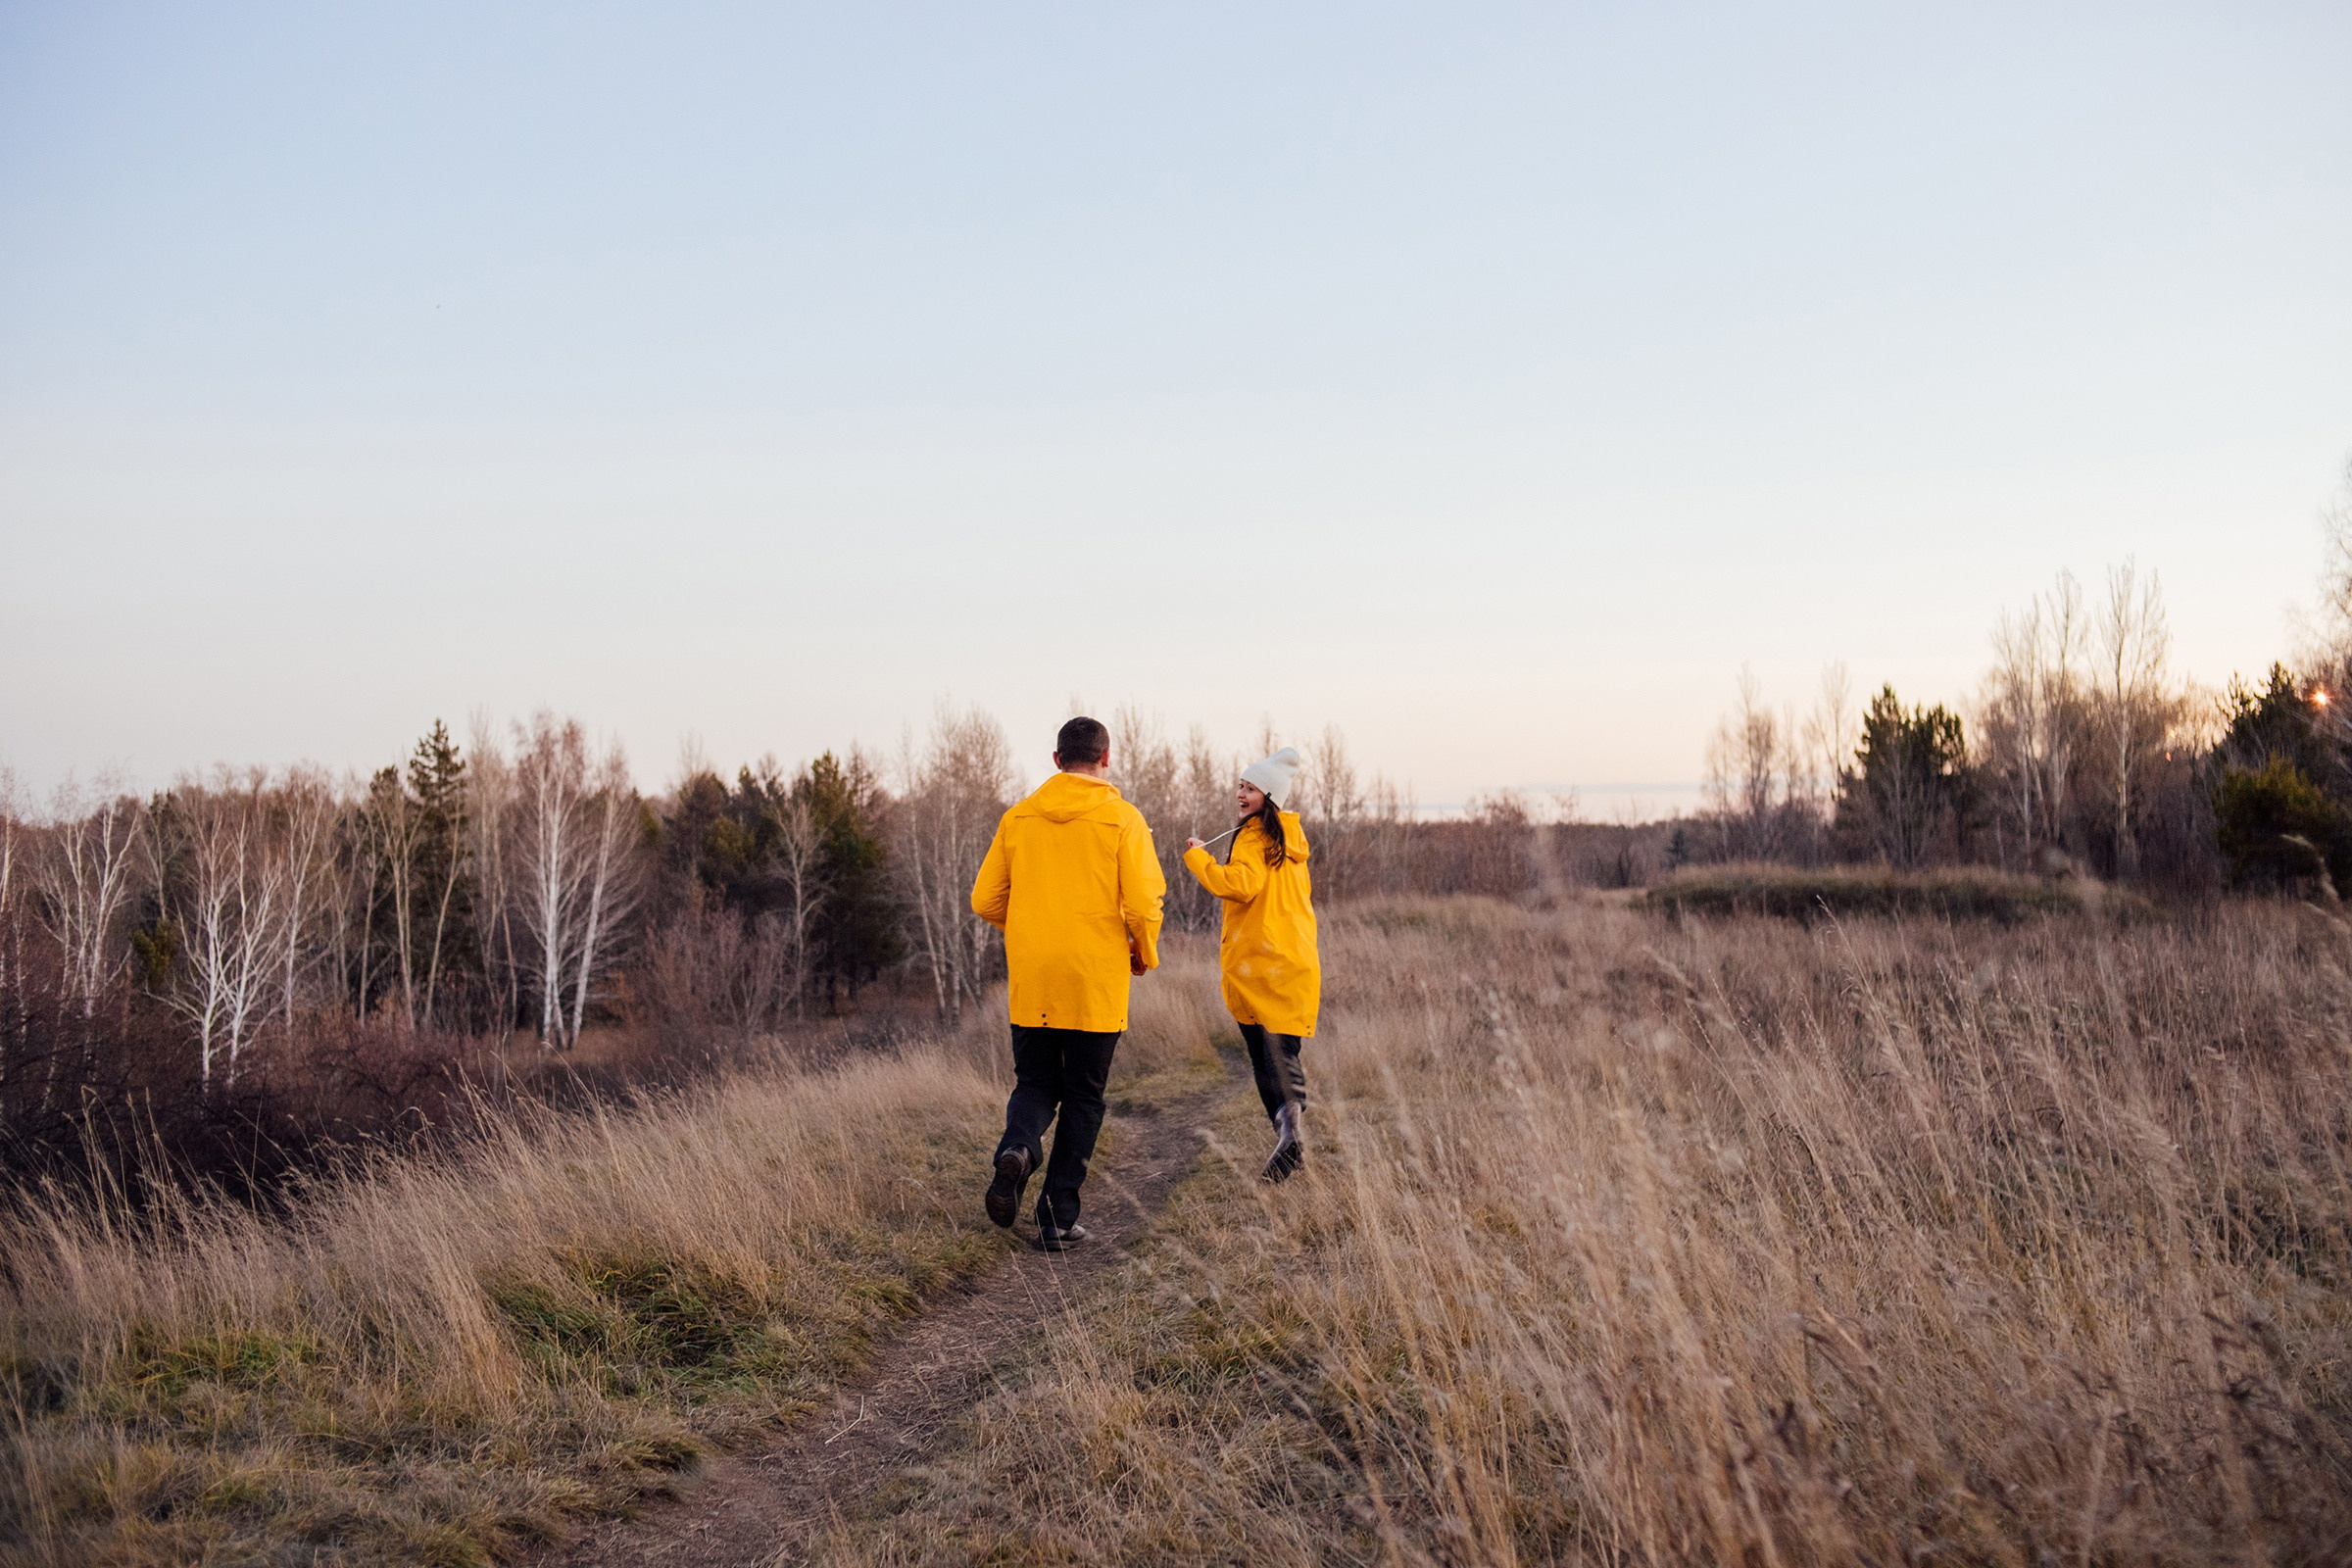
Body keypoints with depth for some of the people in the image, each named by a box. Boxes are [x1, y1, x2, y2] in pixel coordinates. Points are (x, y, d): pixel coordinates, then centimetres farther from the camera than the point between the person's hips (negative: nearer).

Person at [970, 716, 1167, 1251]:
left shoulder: (1017, 818, 4)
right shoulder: (1122, 819, -6)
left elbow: (985, 900, 7)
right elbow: (1143, 905, -11)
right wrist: (1145, 954, 8)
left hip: (1030, 984, 2)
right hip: (1096, 985, -2)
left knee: (1035, 1084, 17)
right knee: (1082, 1098, 9)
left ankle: (1018, 1147, -15)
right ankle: (1058, 1218, 8)